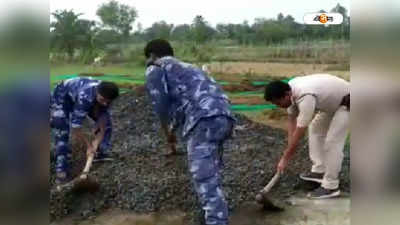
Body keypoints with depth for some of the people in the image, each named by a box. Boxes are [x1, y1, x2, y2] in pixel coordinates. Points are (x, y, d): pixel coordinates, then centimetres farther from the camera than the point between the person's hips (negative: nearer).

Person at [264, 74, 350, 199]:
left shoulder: (305, 97, -37)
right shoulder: (291, 91, -10)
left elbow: (299, 132, -32)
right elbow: (292, 121, -2)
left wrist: (285, 158, -23)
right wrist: (289, 150, -4)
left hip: (346, 103, -9)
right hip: (332, 100, 10)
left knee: (333, 142, -13)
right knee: (315, 129, 14)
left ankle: (330, 187, -6)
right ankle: (319, 171, 18)